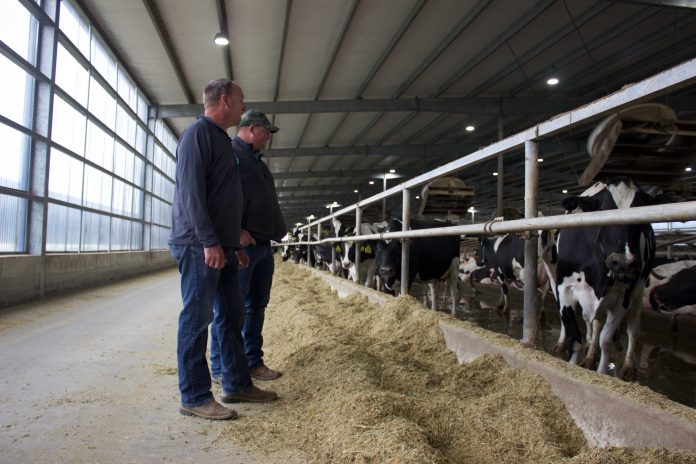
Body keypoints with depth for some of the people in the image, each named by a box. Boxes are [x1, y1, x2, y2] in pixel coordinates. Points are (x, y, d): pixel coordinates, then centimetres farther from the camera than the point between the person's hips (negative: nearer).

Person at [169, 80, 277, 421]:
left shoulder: (222, 139, 22)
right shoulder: (198, 133, -6)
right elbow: (191, 190, -17)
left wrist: (235, 245, 22)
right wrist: (209, 241, -22)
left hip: (221, 246, 10)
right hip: (199, 246, -10)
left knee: (232, 315, 12)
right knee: (197, 318, -4)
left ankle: (237, 385, 22)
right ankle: (195, 397, 5)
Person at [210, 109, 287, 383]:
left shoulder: (257, 161, 24)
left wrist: (278, 230, 17)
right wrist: (235, 230, -23)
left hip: (263, 245, 9)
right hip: (240, 244, -9)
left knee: (257, 305, 12)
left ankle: (253, 362, 21)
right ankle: (220, 368, 6)